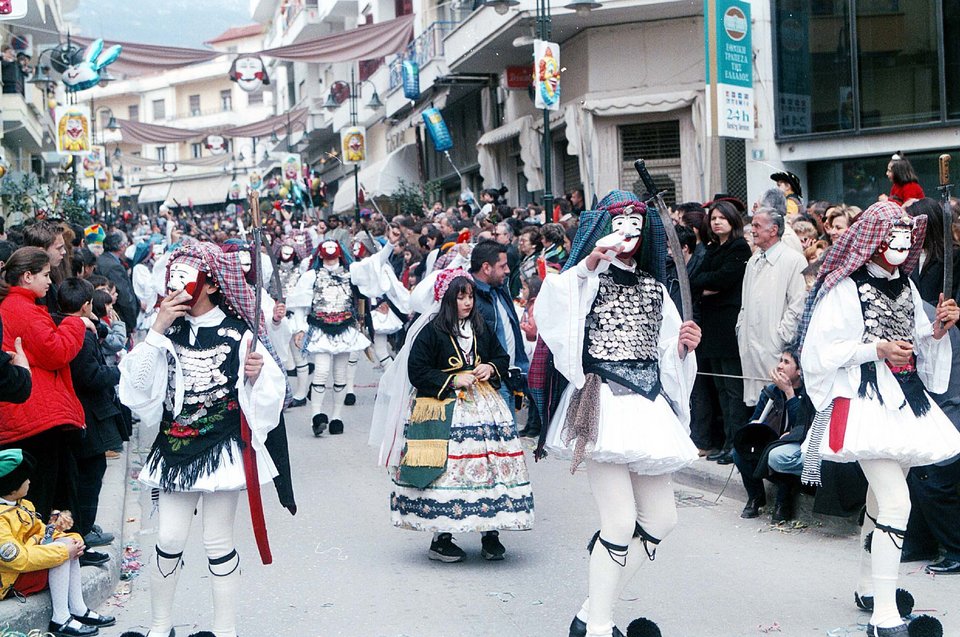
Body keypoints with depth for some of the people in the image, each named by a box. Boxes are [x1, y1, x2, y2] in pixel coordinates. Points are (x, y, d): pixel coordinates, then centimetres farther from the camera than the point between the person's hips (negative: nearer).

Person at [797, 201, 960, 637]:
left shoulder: (905, 286, 14)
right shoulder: (844, 288, -9)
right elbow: (821, 351, -13)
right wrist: (877, 349, -17)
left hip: (905, 400, 8)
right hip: (866, 401, -8)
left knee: (881, 500, 17)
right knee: (896, 502, -17)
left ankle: (868, 588, 33)